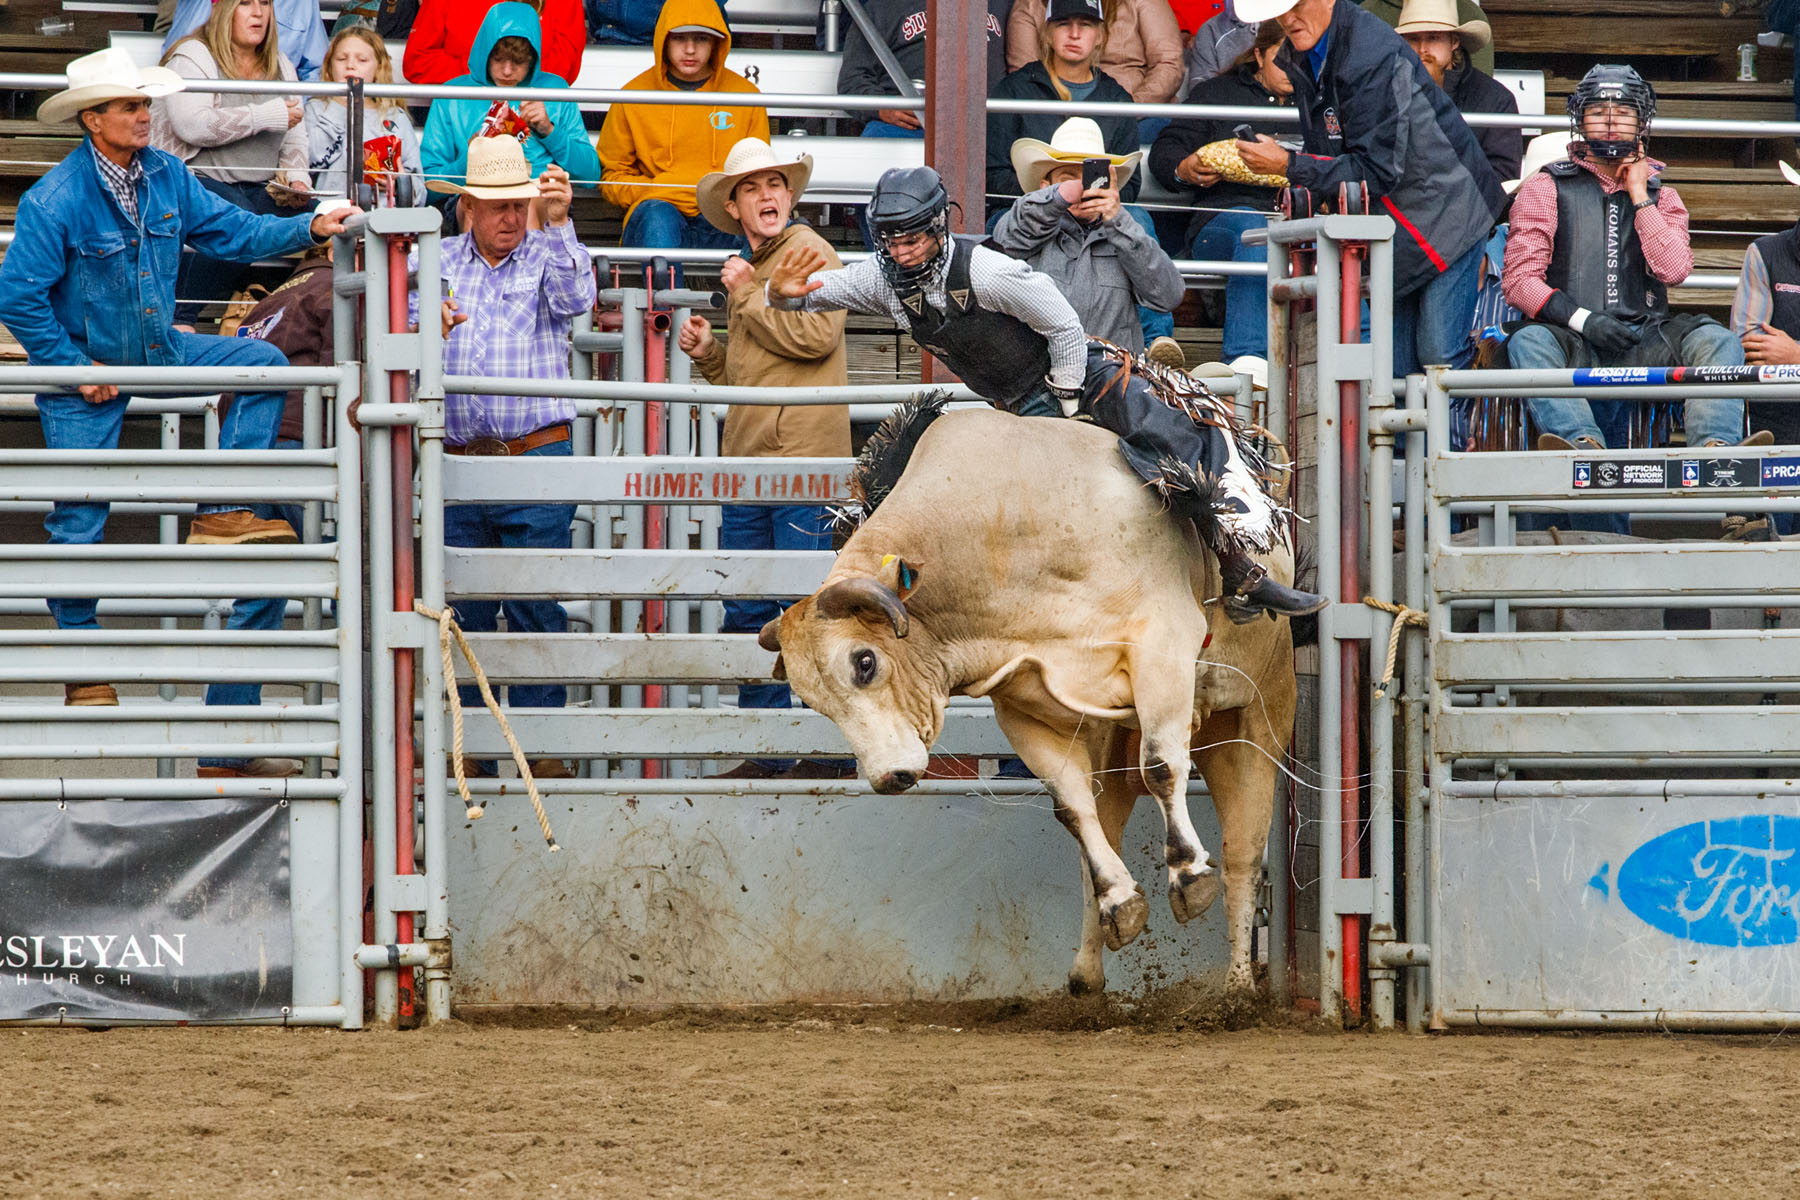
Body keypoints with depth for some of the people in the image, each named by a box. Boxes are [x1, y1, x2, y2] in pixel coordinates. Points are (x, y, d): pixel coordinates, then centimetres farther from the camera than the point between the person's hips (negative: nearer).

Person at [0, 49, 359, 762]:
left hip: (155, 350, 6)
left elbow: (230, 231, 2)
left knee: (262, 363, -11)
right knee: (78, 523, -1)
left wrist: (308, 229, -12)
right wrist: (75, 368, -15)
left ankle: (220, 515, -9)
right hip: (86, 373, -6)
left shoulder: (167, 177, -3)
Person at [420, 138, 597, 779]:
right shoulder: (438, 262, 13)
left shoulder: (548, 259, 5)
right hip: (457, 458, 3)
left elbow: (575, 297, -16)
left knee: (536, 607, -5)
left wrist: (557, 224, -29)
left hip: (536, 461, -3)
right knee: (462, 609, 4)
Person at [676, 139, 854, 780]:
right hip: (746, 463, 9)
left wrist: (746, 296, -8)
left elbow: (815, 334, -20)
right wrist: (708, 352, 11)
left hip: (803, 461, -9)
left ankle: (831, 750, -1)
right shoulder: (750, 272, 22)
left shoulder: (809, 252, -3)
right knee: (748, 615, 8)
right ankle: (767, 752, 15)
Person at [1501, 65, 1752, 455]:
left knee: (1717, 342, -24)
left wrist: (1639, 197, 1)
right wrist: (1582, 319, -14)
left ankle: (1714, 444, -47)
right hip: (1574, 342, -2)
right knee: (1528, 342, -35)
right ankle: (1584, 443, -57)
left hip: (1643, 344, 2)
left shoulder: (1659, 195, 20)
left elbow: (1674, 270, 1)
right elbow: (1519, 279, 1)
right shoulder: (1547, 189, 12)